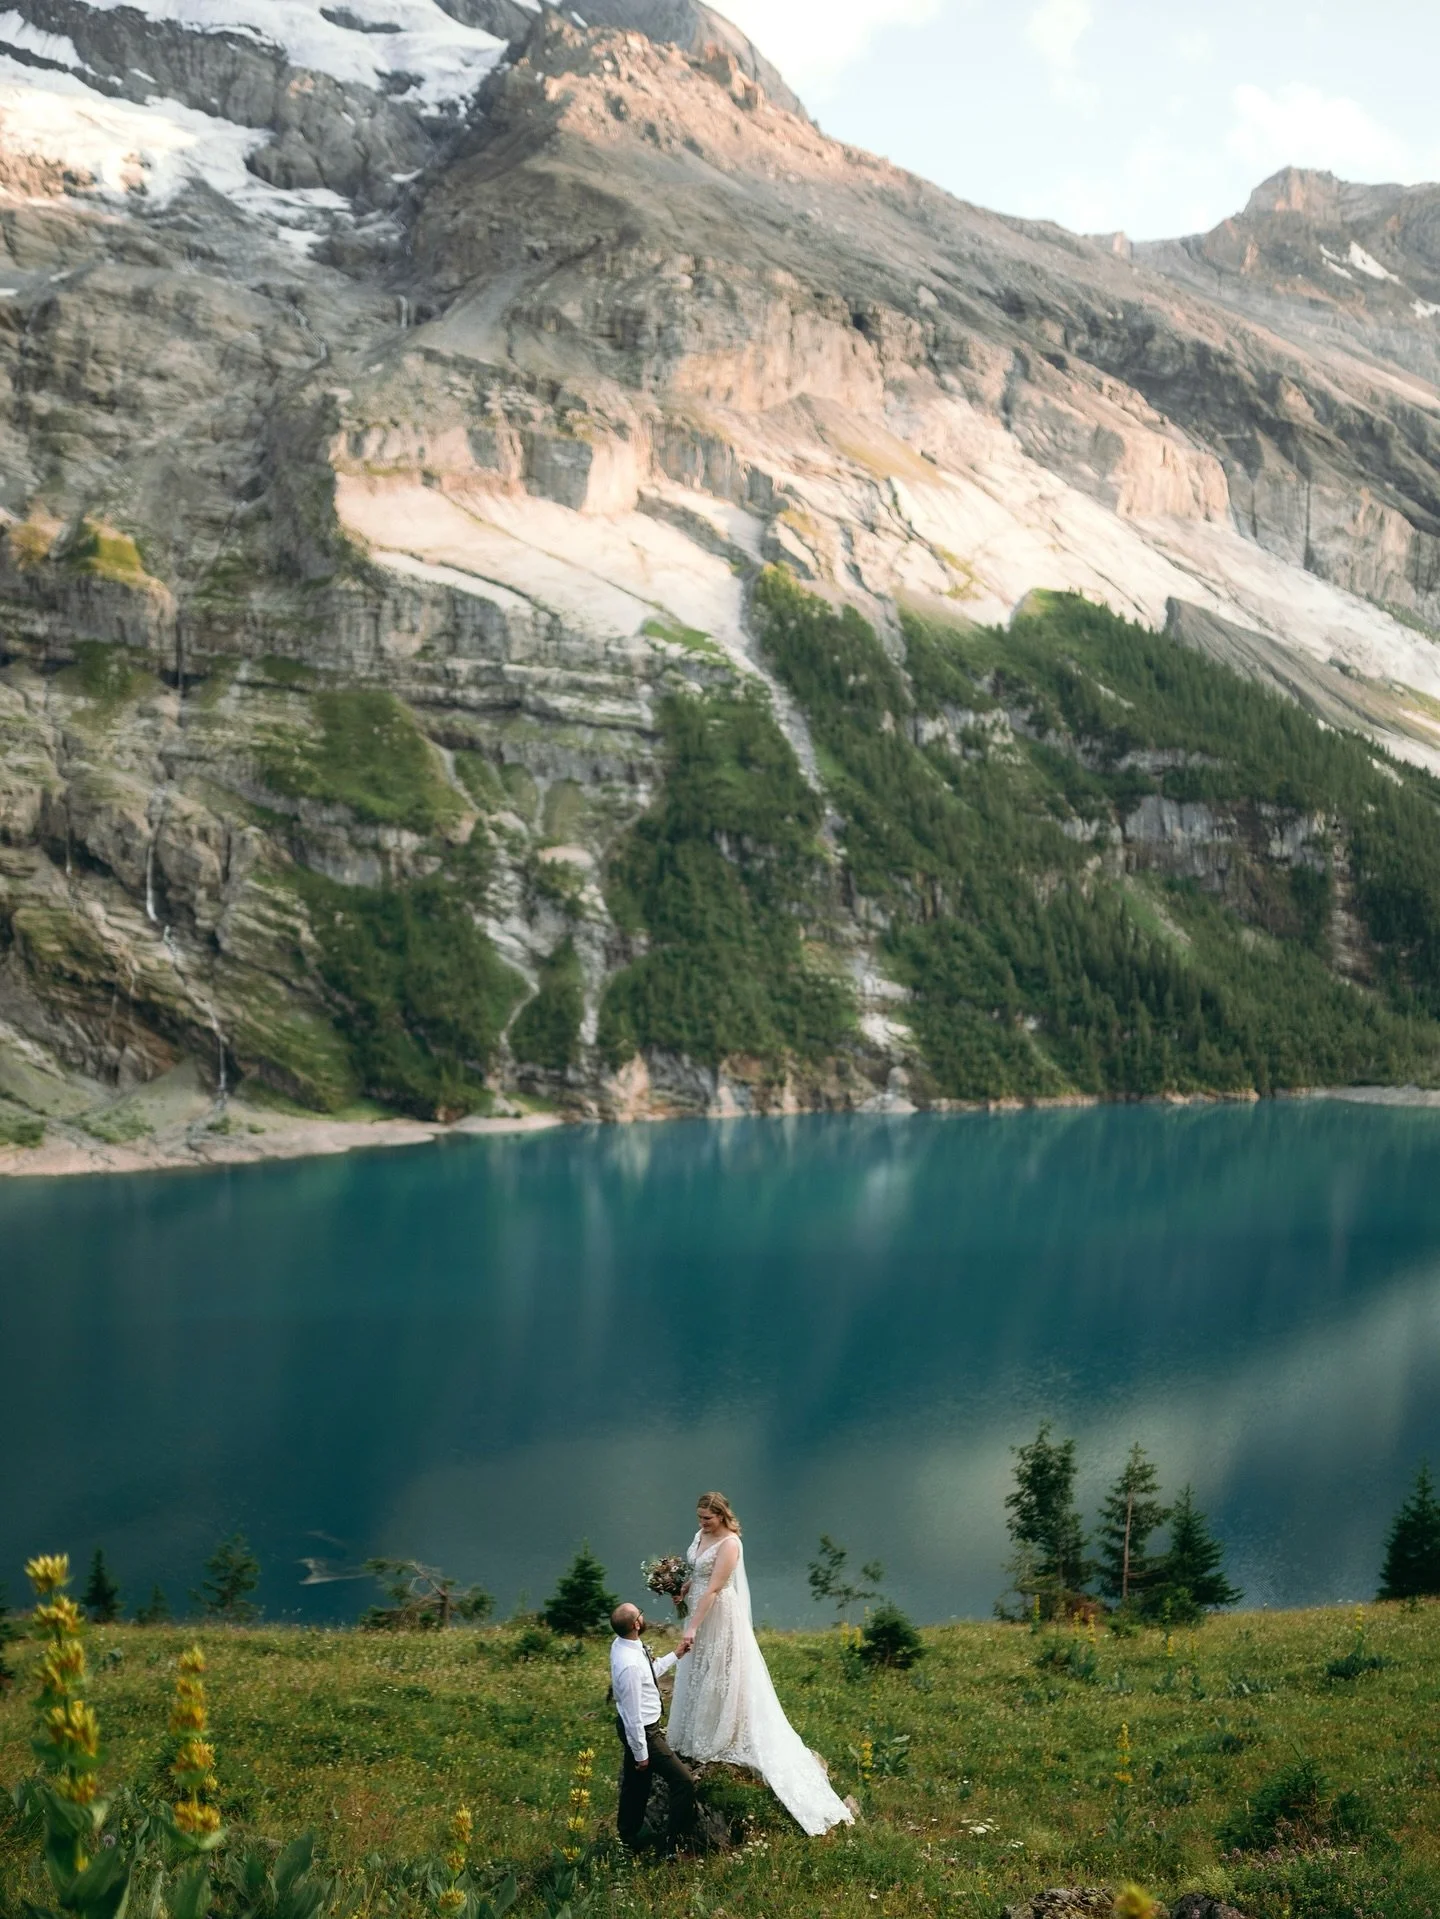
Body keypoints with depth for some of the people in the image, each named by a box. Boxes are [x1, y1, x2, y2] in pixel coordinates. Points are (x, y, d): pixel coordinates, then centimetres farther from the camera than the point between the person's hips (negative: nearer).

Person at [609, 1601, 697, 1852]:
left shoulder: (621, 1644, -6)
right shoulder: (630, 1664, -35)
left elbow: (651, 1671, 14)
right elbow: (633, 1714, -26)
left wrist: (676, 1655, 15)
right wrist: (641, 1754, -17)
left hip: (636, 1727, 10)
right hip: (642, 1731, -10)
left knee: (636, 1784, 24)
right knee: (684, 1781, -1)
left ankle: (628, 1838, 40)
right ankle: (675, 1841, 10)